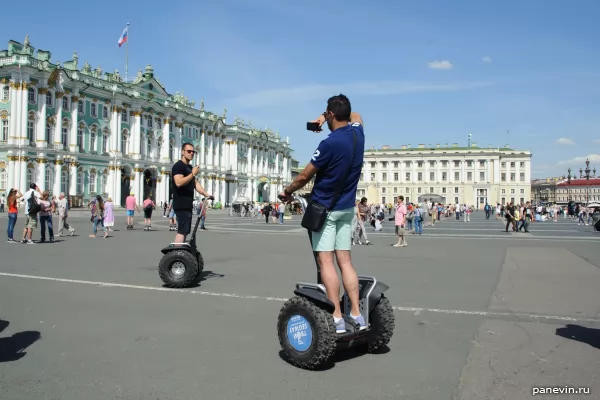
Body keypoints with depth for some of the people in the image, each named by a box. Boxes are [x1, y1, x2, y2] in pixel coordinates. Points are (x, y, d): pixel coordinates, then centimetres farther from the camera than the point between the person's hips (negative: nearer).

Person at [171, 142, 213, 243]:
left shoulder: (189, 167, 20)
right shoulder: (178, 166, -10)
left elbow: (195, 183, 20)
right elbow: (178, 183, -25)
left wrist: (207, 195, 10)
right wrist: (193, 174, -25)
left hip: (187, 204, 10)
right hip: (181, 204, -10)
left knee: (184, 231, 12)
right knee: (182, 231, -14)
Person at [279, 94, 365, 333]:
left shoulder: (330, 143, -19)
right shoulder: (357, 133, 2)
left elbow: (304, 177, -11)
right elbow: (355, 116, 28)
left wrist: (287, 192, 8)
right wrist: (323, 117, 19)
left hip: (324, 208, -7)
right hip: (347, 208, 7)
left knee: (326, 261, -5)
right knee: (345, 261, 9)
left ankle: (337, 319, -7)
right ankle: (357, 315, 8)